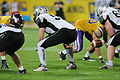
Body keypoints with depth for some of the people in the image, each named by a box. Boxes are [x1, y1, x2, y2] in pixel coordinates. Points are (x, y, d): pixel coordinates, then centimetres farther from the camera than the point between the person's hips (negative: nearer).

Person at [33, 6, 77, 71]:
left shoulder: (41, 17, 12)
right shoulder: (51, 17, 36)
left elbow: (40, 37, 6)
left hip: (64, 31, -8)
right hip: (74, 32, 8)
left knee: (40, 45, -2)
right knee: (66, 43, 44)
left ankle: (43, 66, -9)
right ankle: (72, 63, 39)